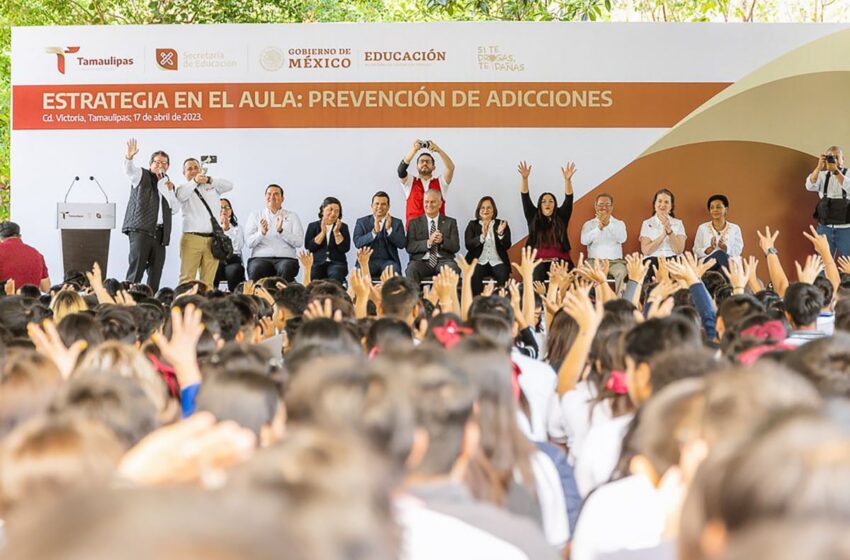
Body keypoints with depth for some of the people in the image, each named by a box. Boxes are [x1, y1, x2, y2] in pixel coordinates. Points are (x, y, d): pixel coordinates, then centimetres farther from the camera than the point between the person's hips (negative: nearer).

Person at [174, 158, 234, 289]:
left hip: (212, 239, 3)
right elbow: (180, 196, -14)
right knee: (187, 278, -10)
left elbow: (229, 186, 3)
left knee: (208, 281, -1)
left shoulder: (212, 187, 18)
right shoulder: (184, 188, 9)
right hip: (192, 238, -3)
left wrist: (210, 180, -11)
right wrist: (195, 181, -30)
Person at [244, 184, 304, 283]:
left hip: (285, 258, 0)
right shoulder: (255, 216, 15)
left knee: (286, 269, -35)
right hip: (260, 258, 0)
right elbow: (249, 243, 3)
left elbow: (299, 242, 0)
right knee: (256, 270, -35)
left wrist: (281, 231, -15)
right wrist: (261, 233, -17)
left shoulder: (292, 216, 14)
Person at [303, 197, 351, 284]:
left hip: (336, 263, 0)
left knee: (335, 279, -34)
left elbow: (345, 249, 1)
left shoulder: (343, 227, 13)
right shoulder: (313, 226, 13)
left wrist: (336, 232, -7)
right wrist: (322, 232, -6)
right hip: (317, 263, 0)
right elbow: (308, 247, -1)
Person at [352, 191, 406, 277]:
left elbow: (402, 244, -2)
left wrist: (389, 229, -17)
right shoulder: (362, 222, 10)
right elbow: (357, 243, -6)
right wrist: (374, 232, -20)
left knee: (394, 271, -33)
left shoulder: (396, 223, 11)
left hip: (388, 261, 0)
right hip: (367, 261, 0)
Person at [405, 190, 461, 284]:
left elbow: (456, 247, 6)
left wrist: (442, 241, -15)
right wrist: (428, 242, -15)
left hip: (444, 261, 0)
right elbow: (409, 247, 1)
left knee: (453, 268, -34)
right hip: (421, 261, 0)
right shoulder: (414, 223, 14)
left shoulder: (450, 222, 15)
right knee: (411, 270, -34)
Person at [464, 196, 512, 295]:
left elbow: (507, 246, 2)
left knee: (503, 276, -30)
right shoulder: (472, 225, 11)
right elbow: (468, 245, -3)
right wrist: (482, 236, -19)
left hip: (497, 262, 0)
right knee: (474, 275, -32)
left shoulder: (501, 224, 12)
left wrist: (500, 234, -18)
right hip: (478, 262, 0)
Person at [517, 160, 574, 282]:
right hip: (539, 261, 0)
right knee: (536, 283, -34)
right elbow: (525, 198, 5)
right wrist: (524, 178, -9)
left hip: (560, 261, 0)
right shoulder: (533, 218, 14)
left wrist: (567, 179, -15)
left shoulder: (561, 217, 13)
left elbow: (569, 199, 2)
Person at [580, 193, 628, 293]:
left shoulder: (619, 224, 16)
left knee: (622, 272, -34)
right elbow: (584, 241, -3)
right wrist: (598, 227, -11)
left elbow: (622, 239, -4)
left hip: (615, 261, 0)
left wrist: (608, 224, -10)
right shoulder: (589, 224, 15)